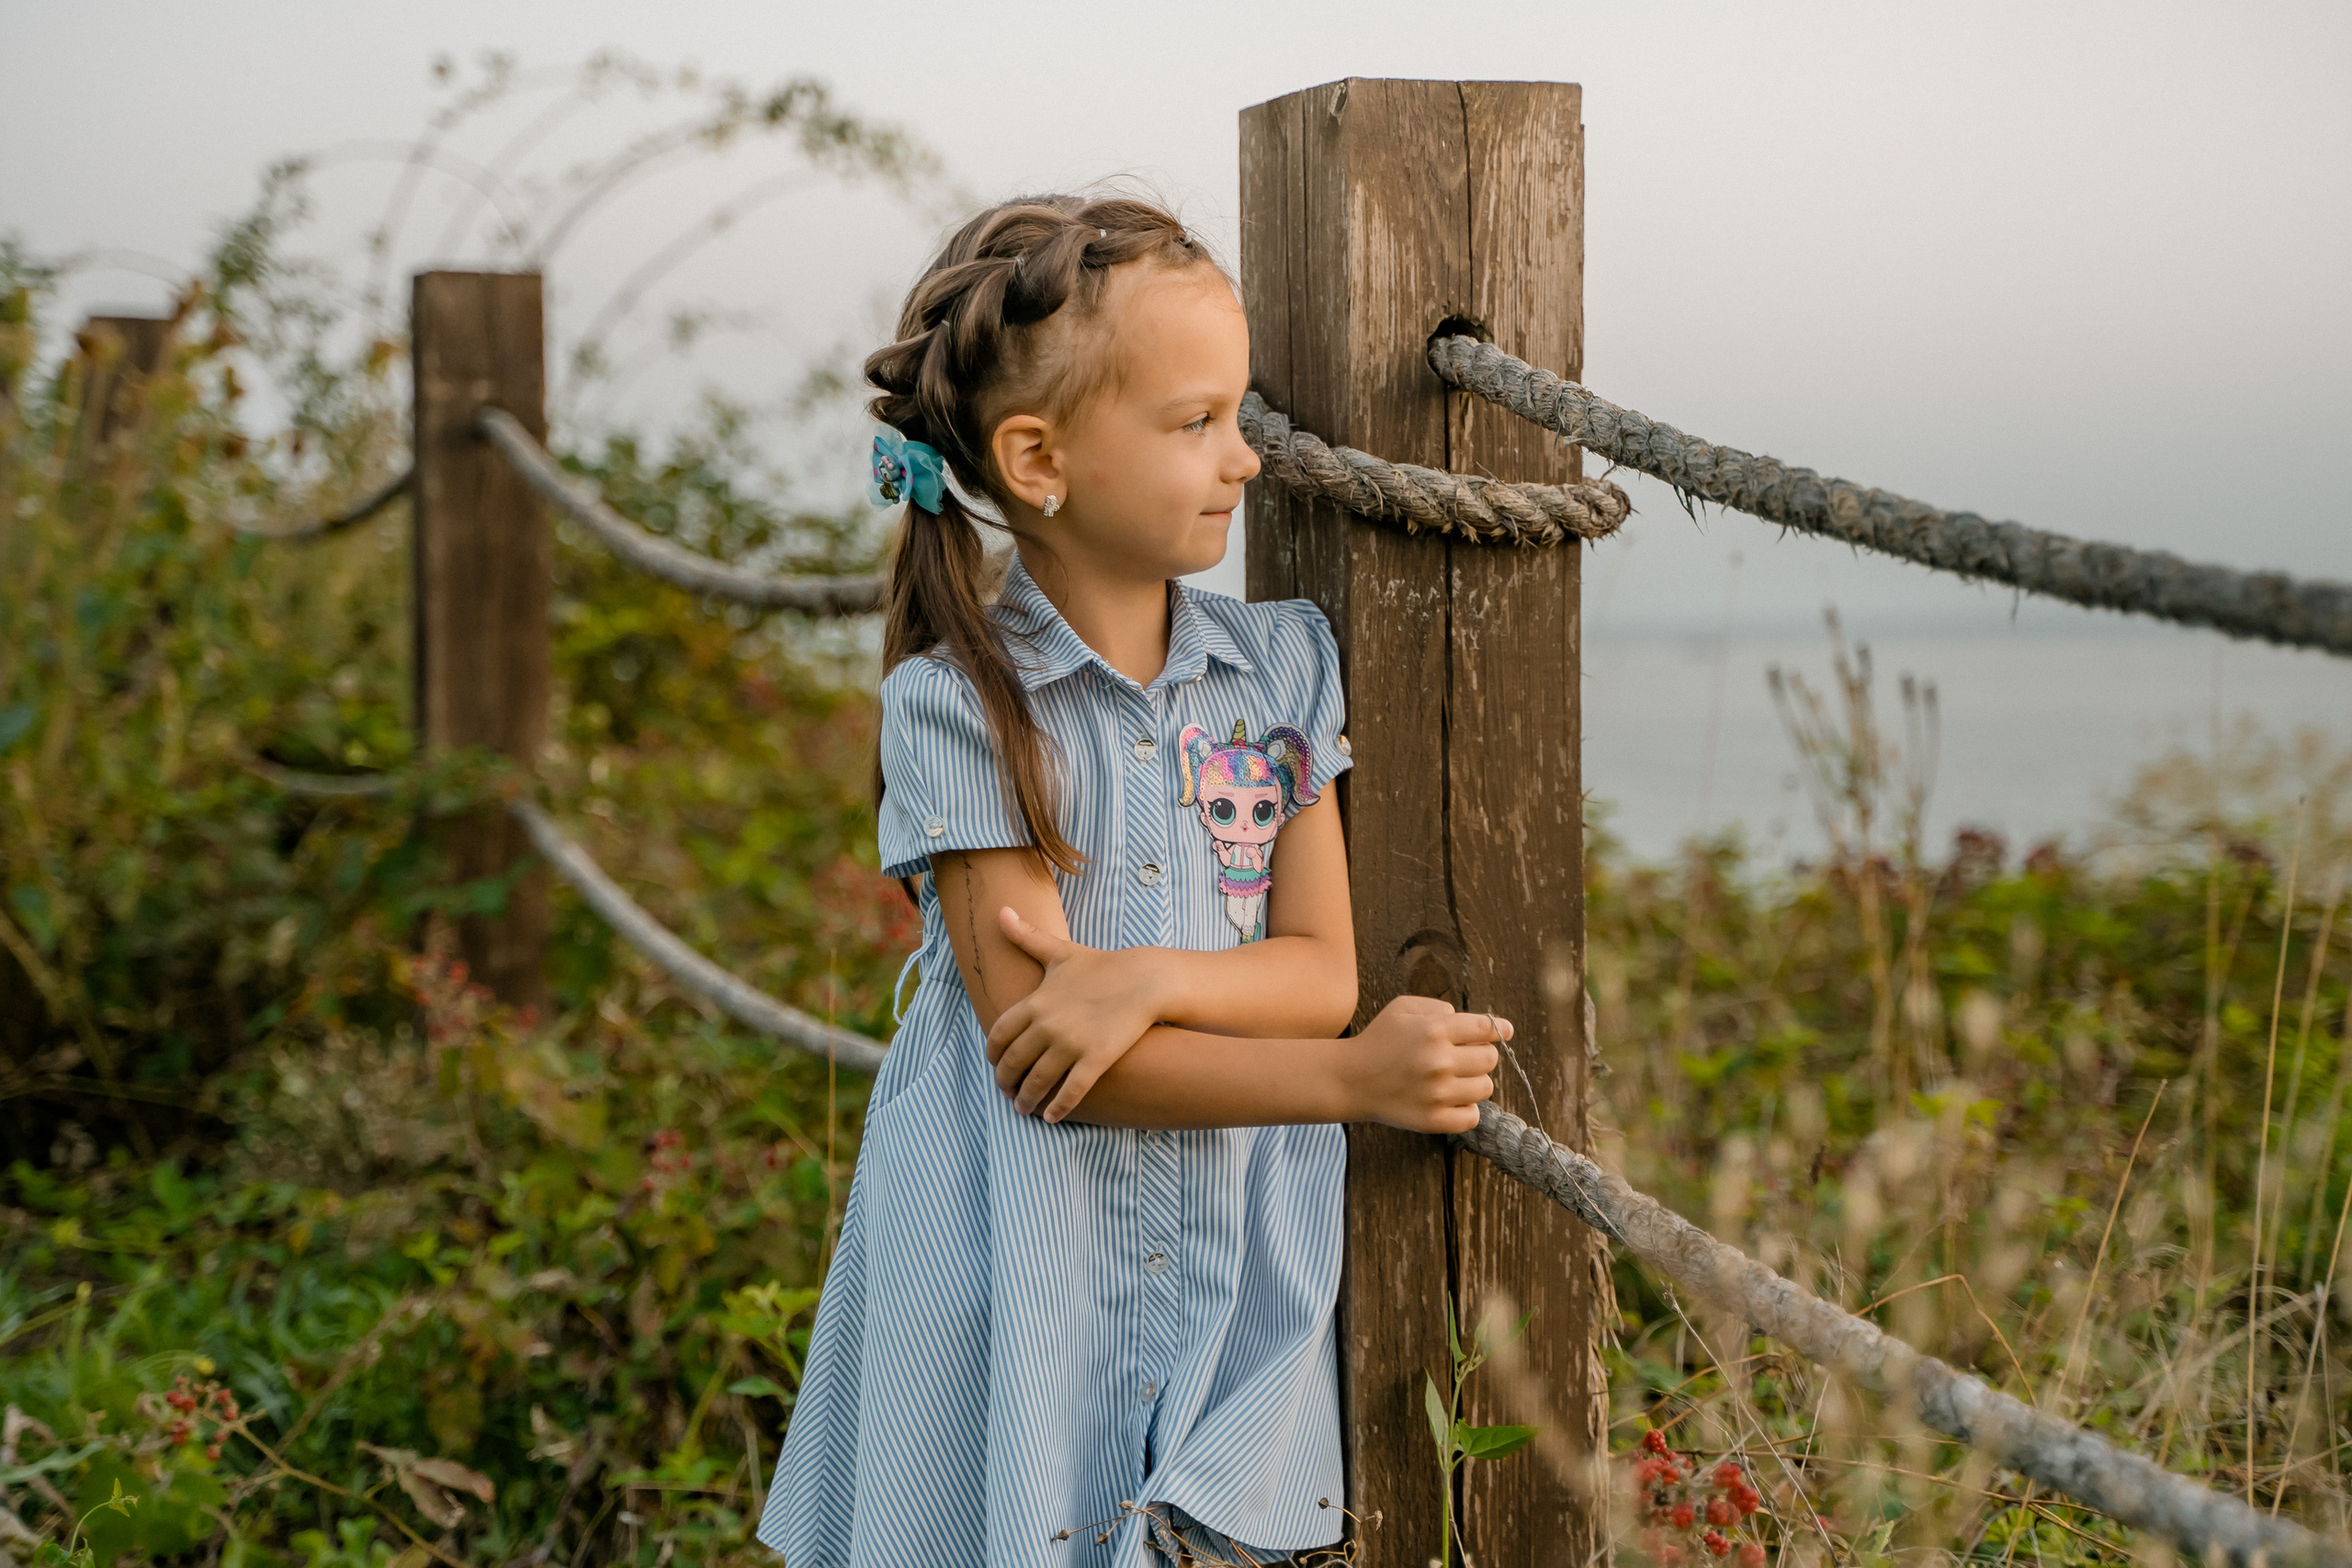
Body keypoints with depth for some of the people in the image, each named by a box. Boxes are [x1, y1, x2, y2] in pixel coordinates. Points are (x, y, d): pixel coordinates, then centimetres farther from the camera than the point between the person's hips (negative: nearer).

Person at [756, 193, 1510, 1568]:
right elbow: (1037, 1055, -15)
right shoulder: (958, 706, -10)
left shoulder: (1283, 666, 3)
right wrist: (1350, 1078, -22)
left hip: (1238, 1276, 3)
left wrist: (1150, 979, -19)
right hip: (1024, 1287, -3)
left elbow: (1323, 971, 0)